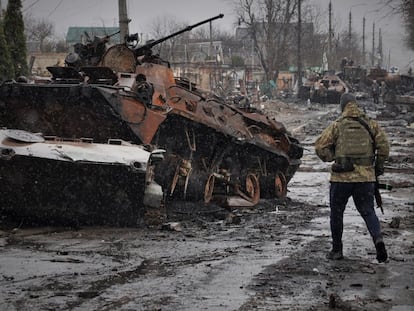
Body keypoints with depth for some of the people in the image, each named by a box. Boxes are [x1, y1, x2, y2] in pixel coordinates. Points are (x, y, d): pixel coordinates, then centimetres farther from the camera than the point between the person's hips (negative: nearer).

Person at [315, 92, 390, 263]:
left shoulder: (337, 125, 0)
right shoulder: (370, 124, 5)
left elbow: (320, 147, -4)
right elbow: (384, 145, -2)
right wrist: (378, 166, 10)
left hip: (342, 177, -2)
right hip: (366, 177, 2)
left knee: (336, 212, 13)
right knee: (368, 211, 10)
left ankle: (337, 250, 18)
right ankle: (378, 238, -16)